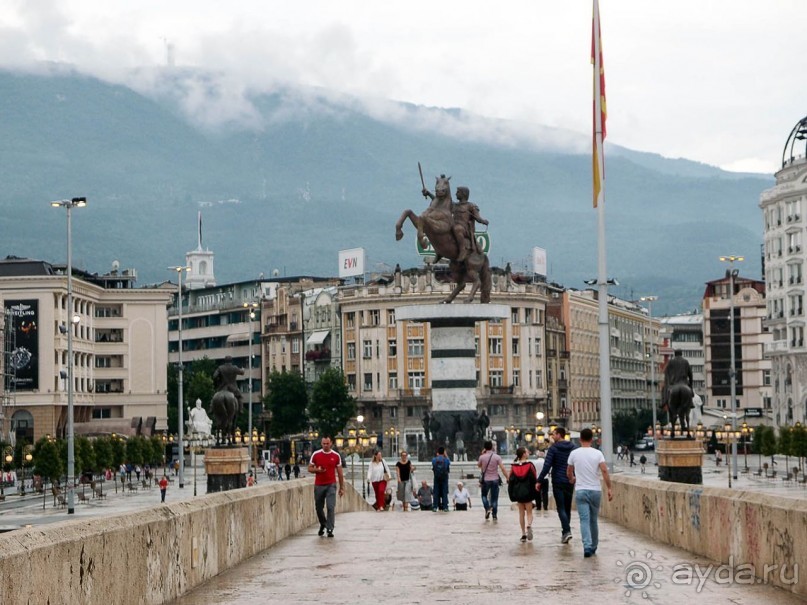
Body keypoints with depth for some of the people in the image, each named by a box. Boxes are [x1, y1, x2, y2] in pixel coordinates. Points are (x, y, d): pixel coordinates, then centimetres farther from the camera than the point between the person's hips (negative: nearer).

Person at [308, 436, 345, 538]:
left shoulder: (336, 456, 2)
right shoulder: (316, 454, 2)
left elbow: (340, 472, 7)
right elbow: (310, 468, 7)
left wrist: (342, 487, 5)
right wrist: (317, 470, -15)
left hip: (331, 485, -1)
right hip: (318, 485, 1)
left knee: (331, 507, -12)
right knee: (318, 507, 10)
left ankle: (330, 529, -9)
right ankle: (323, 524, 36)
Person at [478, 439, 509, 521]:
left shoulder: (482, 457, -6)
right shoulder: (497, 457, -7)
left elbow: (479, 465, 14)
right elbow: (503, 469, -11)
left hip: (485, 480, 0)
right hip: (495, 480, 0)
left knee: (484, 495, 20)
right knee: (494, 498, 10)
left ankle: (487, 509, -3)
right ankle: (494, 515, 11)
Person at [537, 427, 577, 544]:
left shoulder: (553, 448, -7)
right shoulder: (573, 448, 7)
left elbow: (547, 466, -13)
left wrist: (539, 481, -8)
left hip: (558, 482, -5)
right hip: (570, 482, 5)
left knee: (561, 508, -5)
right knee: (567, 508, 14)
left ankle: (567, 531, -20)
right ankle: (565, 531, 18)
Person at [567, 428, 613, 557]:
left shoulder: (574, 453, -1)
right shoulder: (597, 453, -3)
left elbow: (569, 472, 12)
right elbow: (604, 471, -11)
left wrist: (572, 479, 35)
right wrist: (609, 488, -6)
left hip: (581, 491, -1)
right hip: (595, 491, 1)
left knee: (584, 520, -5)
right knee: (593, 520, 14)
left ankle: (587, 547, -21)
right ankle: (593, 547, 23)